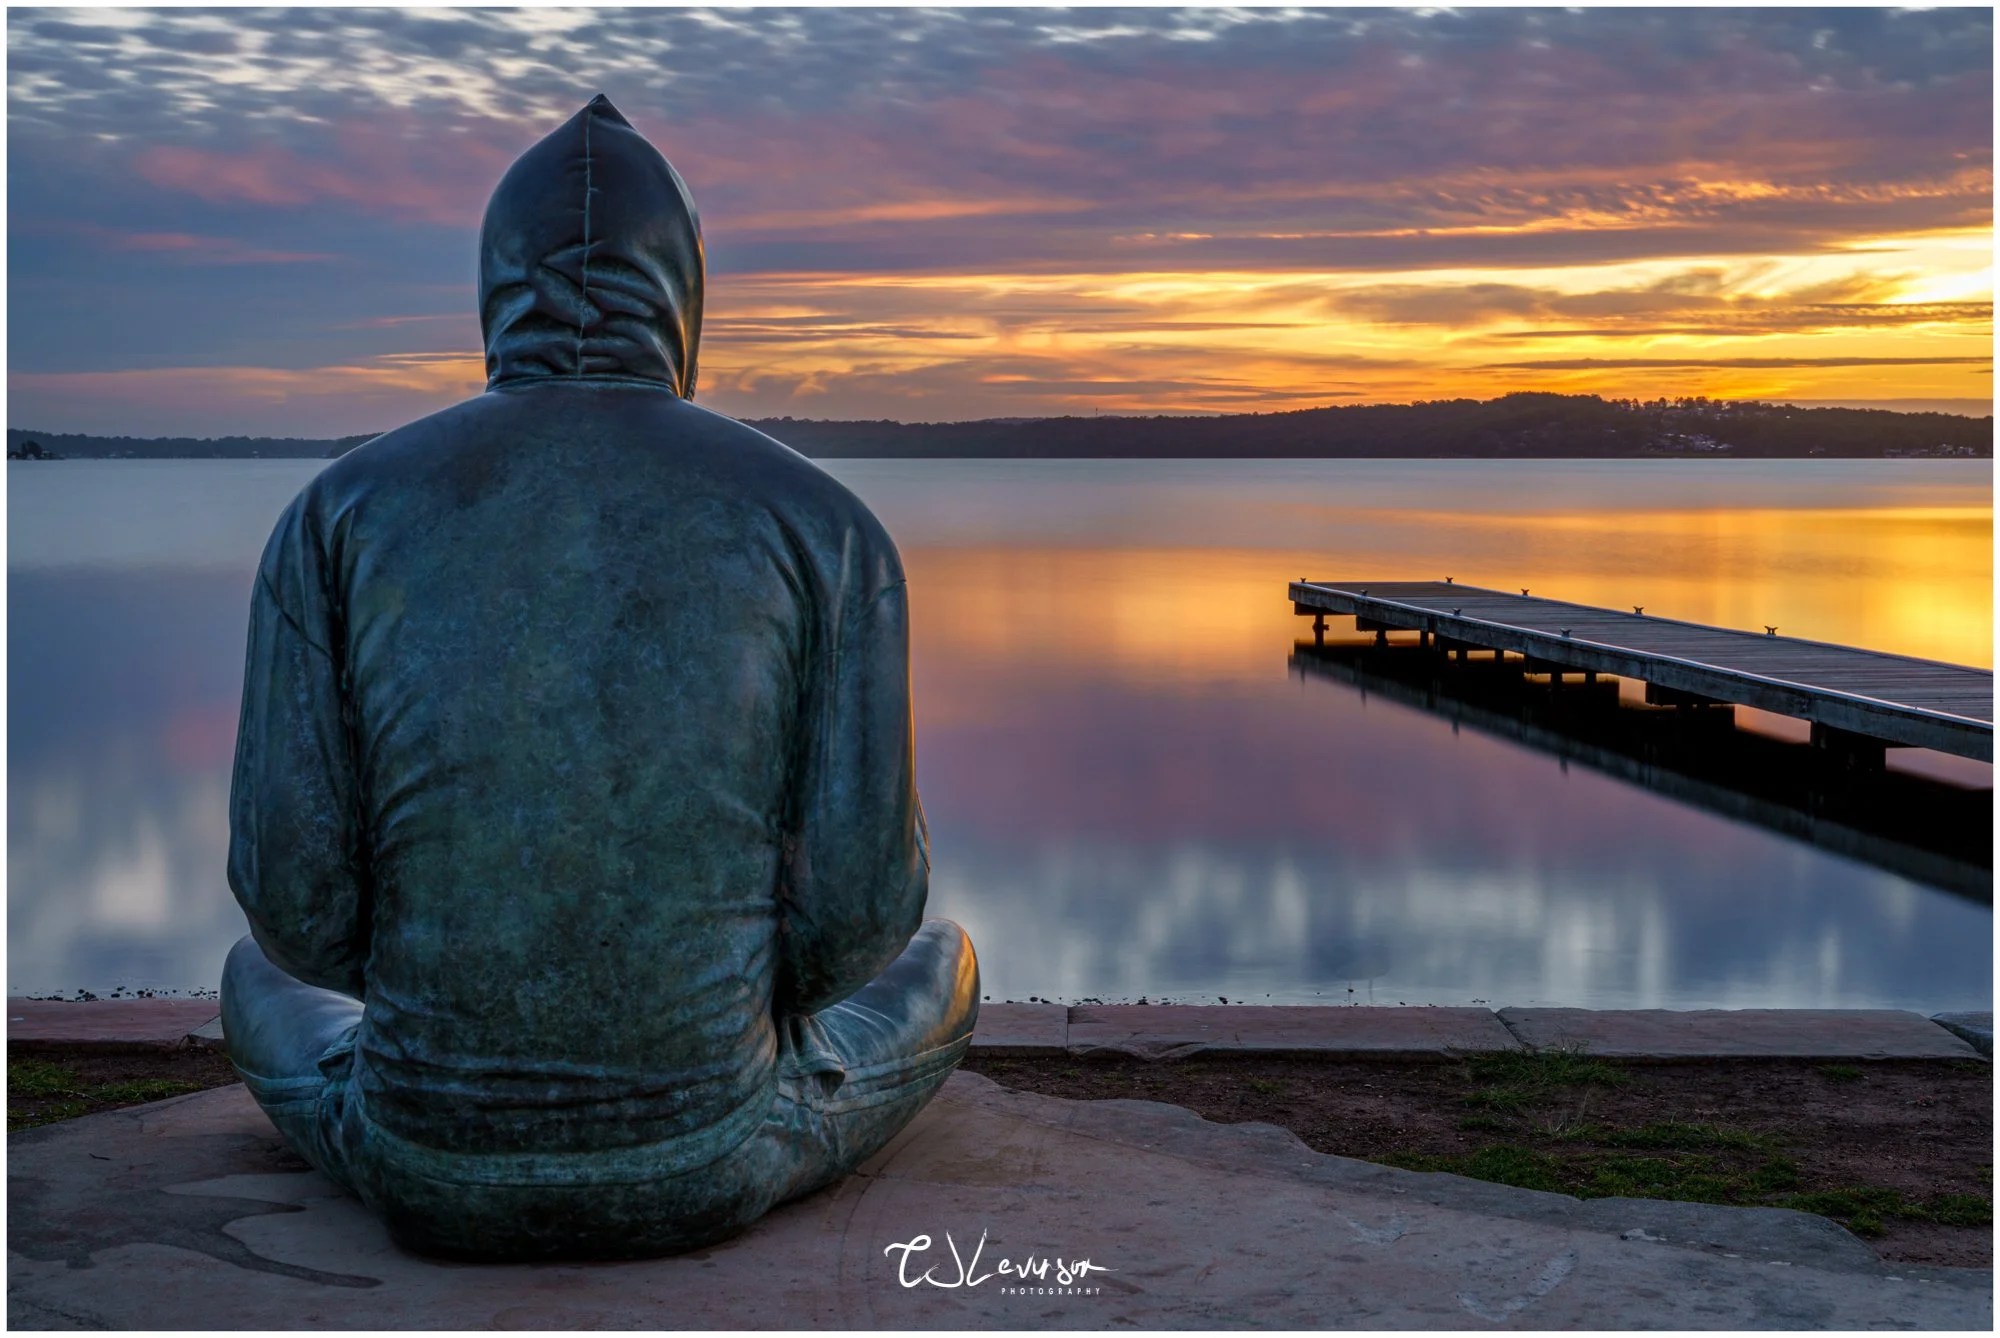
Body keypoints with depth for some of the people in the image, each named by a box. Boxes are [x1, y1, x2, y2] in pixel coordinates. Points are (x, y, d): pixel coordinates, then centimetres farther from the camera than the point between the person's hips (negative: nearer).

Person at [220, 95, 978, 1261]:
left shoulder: (340, 517, -4)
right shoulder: (825, 528, -7)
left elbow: (297, 898, -6)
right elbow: (865, 905, -8)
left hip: (430, 1160, 2)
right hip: (703, 1164, -1)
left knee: (267, 981, 37)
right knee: (937, 967, 32)